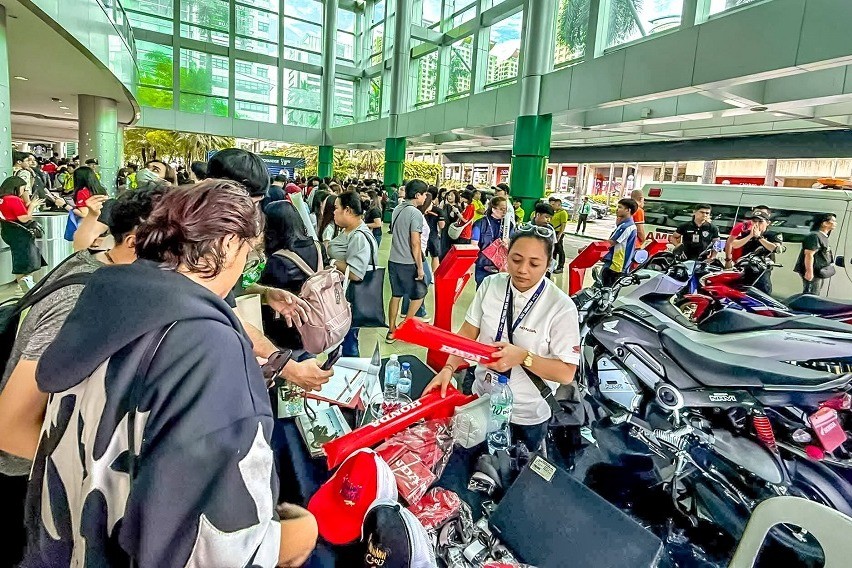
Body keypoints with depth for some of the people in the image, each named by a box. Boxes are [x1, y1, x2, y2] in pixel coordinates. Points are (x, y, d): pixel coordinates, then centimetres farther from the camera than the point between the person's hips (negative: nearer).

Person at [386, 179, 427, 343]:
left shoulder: (397, 210, 9)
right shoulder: (416, 213, -16)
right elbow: (415, 244, -18)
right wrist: (420, 267, -13)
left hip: (393, 261, 7)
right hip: (408, 263, -7)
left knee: (395, 295, 13)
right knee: (419, 294, 11)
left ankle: (391, 331, 18)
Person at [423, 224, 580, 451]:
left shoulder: (561, 307, -20)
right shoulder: (490, 285, -9)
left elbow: (566, 373, -18)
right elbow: (468, 333, -4)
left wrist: (522, 357, -31)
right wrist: (448, 369, -17)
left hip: (527, 415, -3)